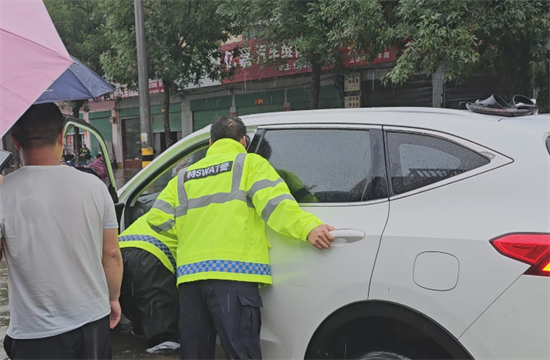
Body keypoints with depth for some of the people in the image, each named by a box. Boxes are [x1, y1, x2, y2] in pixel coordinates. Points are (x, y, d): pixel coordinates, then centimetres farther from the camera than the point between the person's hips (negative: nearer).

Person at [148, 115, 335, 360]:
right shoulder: (249, 163, 9)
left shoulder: (186, 175, 24)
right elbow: (274, 202, -9)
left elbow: (157, 218, 15)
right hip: (232, 270, -5)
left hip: (190, 273, 5)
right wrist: (308, 228, -18)